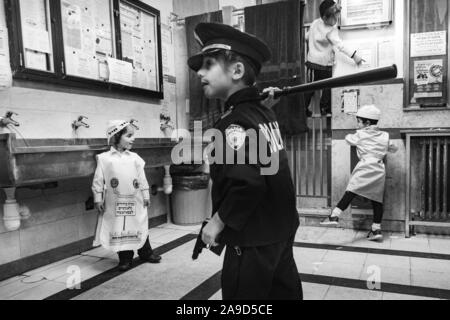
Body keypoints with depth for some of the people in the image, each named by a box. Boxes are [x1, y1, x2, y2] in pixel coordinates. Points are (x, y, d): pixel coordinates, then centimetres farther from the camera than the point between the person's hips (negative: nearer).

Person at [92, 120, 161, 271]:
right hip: (115, 204, -2)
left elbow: (142, 179, 6)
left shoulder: (135, 158, 2)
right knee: (120, 230, 6)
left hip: (135, 202, 2)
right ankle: (125, 258, 20)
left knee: (140, 227, 13)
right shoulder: (104, 158, -5)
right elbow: (98, 180, -2)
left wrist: (146, 196, 7)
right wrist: (98, 199, -3)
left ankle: (146, 253, 29)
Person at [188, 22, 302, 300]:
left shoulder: (234, 124, -21)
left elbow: (247, 183, -31)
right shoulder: (265, 113, 5)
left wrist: (218, 222, -17)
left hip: (253, 239, -8)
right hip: (281, 229, 9)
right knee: (285, 292, 21)